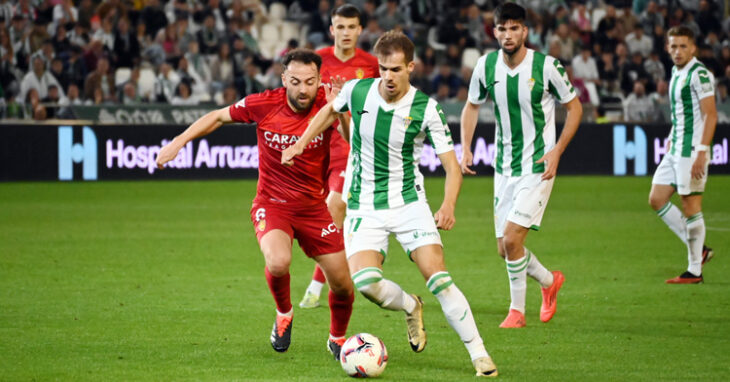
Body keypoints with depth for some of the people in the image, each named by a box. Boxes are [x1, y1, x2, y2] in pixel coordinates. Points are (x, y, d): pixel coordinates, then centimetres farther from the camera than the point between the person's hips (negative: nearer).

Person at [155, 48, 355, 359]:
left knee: (343, 286, 2)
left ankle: (338, 339, 35)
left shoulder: (326, 104, -12)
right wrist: (180, 140, -5)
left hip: (313, 206, 2)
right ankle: (283, 314, 3)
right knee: (278, 262, -31)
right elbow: (219, 116, 2)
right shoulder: (264, 104, -13)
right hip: (271, 203, -2)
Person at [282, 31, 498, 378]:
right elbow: (330, 110, 19)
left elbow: (451, 164, -11)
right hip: (364, 206, 2)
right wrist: (301, 144, 13)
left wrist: (448, 206, -28)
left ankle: (478, 353, -7)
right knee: (365, 281, -19)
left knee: (438, 277, -16)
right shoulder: (357, 91, -6)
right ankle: (410, 307, 15)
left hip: (409, 202, -2)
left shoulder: (425, 109, -13)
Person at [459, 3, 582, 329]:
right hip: (504, 167, 5)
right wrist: (466, 148, 1)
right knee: (504, 249, 7)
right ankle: (550, 281, 35)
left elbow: (574, 107, -1)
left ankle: (517, 311, 3)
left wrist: (557, 150, -11)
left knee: (511, 238, -16)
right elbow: (471, 107, 14)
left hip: (537, 167, -5)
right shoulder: (486, 66, -2)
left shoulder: (547, 66, -13)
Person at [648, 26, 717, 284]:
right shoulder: (676, 73, 14)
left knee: (690, 205, -5)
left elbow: (710, 115, -18)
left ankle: (694, 270, 3)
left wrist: (702, 152, -23)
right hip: (675, 151, 10)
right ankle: (699, 250, 14)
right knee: (656, 199, 7)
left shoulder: (699, 74, -13)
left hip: (692, 151, -10)